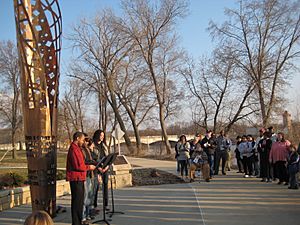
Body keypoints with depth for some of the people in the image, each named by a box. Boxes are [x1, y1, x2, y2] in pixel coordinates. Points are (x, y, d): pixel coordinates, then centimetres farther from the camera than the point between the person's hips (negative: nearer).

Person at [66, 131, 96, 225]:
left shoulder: (77, 148, 19)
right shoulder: (74, 149, -16)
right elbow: (78, 166, -22)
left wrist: (88, 166, 12)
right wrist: (89, 167, -9)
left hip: (79, 179, 11)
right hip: (76, 179, -11)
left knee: (79, 200, 16)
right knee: (77, 201, -5)